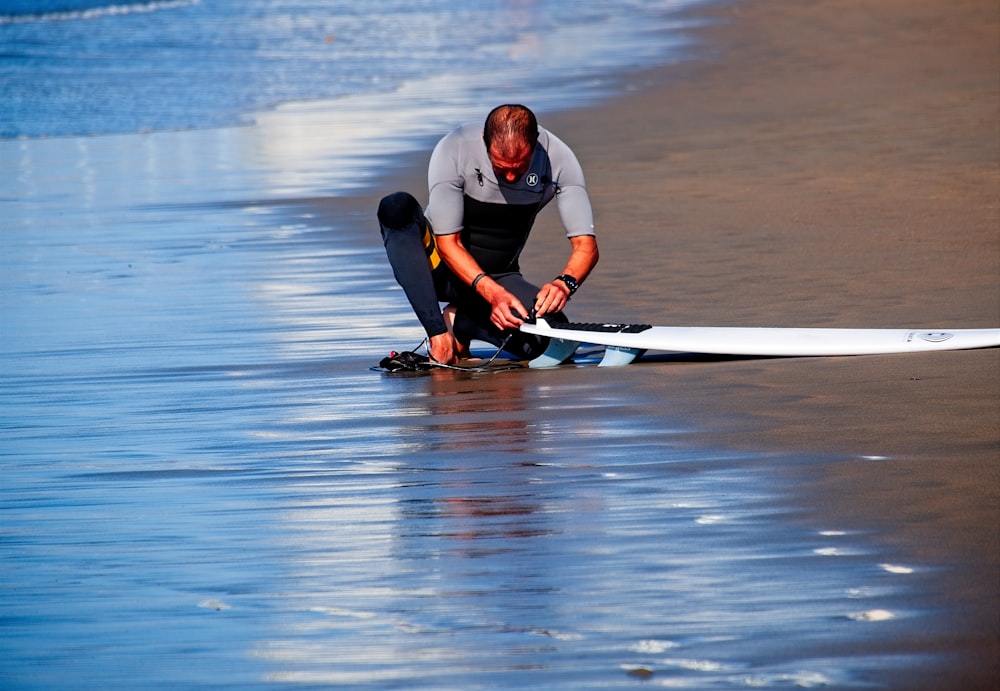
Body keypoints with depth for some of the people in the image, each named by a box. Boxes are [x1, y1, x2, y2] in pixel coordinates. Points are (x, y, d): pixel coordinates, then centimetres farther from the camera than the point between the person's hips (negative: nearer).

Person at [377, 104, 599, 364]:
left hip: (498, 278, 2)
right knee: (397, 206, -33)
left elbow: (585, 245, -17)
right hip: (442, 267, -2)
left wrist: (564, 282, -39)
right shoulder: (453, 151, -24)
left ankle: (458, 321, 0)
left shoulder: (559, 159, -18)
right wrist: (493, 293, -38)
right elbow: (448, 243, -23)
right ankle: (438, 332, -31)